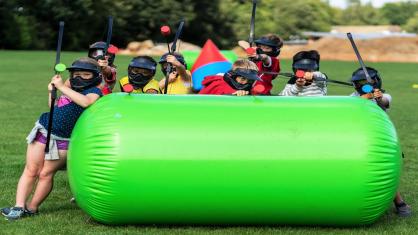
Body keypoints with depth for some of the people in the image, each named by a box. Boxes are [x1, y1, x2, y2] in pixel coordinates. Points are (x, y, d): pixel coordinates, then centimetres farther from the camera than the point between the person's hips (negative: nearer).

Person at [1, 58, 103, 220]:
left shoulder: (94, 91, -8)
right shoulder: (71, 91, 13)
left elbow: (86, 102, -31)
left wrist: (62, 87, -23)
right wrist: (51, 92, 11)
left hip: (62, 140, -6)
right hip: (42, 130, 6)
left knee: (45, 174, -3)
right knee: (31, 171, 3)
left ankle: (31, 208, 11)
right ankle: (19, 207, 4)